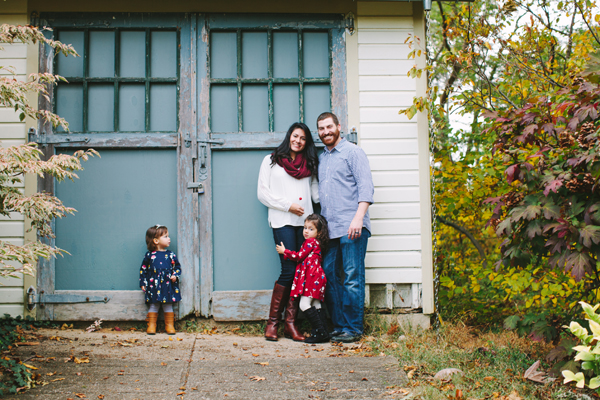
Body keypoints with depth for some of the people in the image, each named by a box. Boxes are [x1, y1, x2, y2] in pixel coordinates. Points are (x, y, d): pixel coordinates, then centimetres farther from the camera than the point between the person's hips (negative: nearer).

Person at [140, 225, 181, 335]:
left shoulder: (170, 255, 3)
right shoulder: (149, 255, 0)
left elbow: (177, 267, 11)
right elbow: (143, 269, 7)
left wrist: (175, 276, -8)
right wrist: (143, 283, 5)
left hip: (168, 286, 1)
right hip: (154, 286, -1)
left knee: (168, 306, 7)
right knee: (153, 306, 7)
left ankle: (169, 326, 17)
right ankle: (151, 325, 16)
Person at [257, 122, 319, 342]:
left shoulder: (309, 165, 20)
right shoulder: (271, 161, 10)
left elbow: (316, 193, 14)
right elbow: (262, 193, 3)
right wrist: (287, 205, -6)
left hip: (304, 221, 4)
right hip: (282, 222, -4)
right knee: (289, 270, -12)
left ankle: (290, 323, 5)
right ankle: (272, 322, 0)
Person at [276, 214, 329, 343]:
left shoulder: (310, 242, -6)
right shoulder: (317, 244, 21)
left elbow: (299, 256, -6)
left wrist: (284, 251, 5)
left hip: (311, 277, -10)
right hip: (317, 278, 10)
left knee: (304, 305, -13)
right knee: (316, 306, 9)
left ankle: (320, 332, -16)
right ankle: (323, 333, 7)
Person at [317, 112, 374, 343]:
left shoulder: (352, 152, 1)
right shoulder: (321, 158, 21)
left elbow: (366, 186, -8)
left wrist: (358, 218, -19)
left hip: (351, 228, -7)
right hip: (329, 229, 7)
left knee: (352, 278, -6)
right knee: (329, 276, 5)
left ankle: (353, 328, 0)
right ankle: (337, 326, 11)